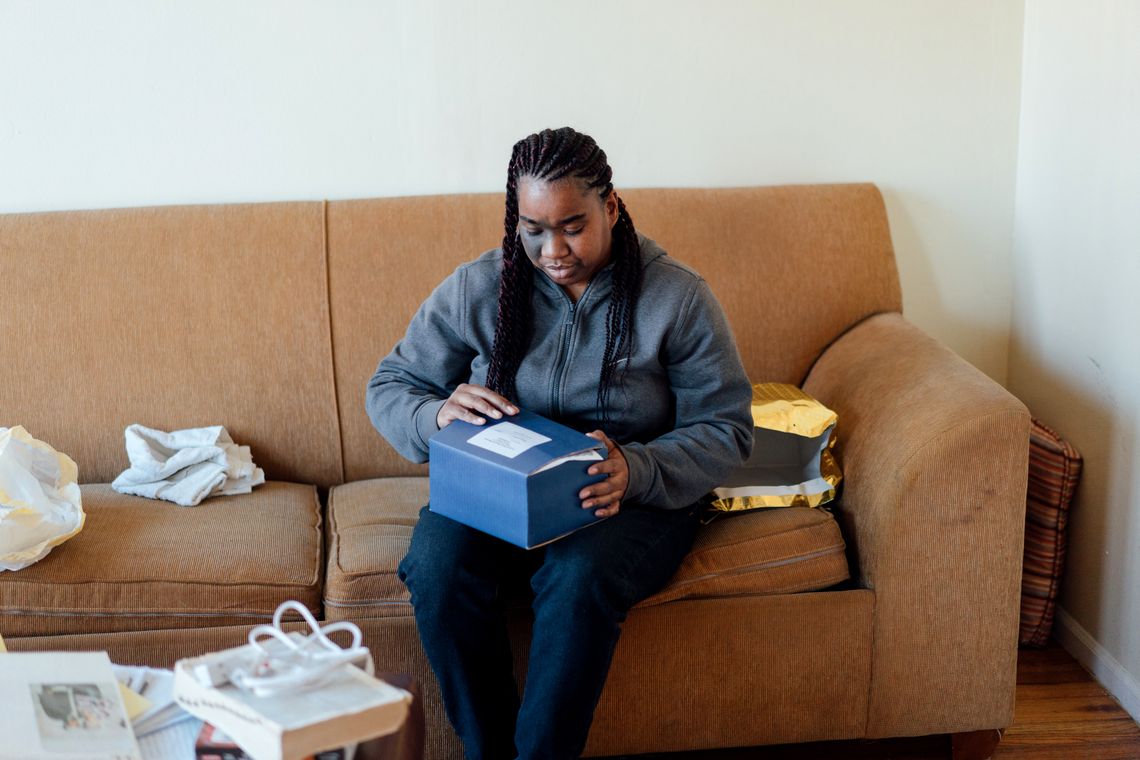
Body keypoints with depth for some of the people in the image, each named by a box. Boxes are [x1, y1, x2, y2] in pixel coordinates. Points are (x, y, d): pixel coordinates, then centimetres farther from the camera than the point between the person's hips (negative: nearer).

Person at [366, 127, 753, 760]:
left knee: (578, 577, -36)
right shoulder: (477, 289, -1)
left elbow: (724, 428, -6)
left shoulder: (677, 296, -7)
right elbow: (388, 387, 5)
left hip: (636, 499, -2)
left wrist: (636, 470, -26)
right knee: (437, 565, -30)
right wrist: (437, 415, -21)